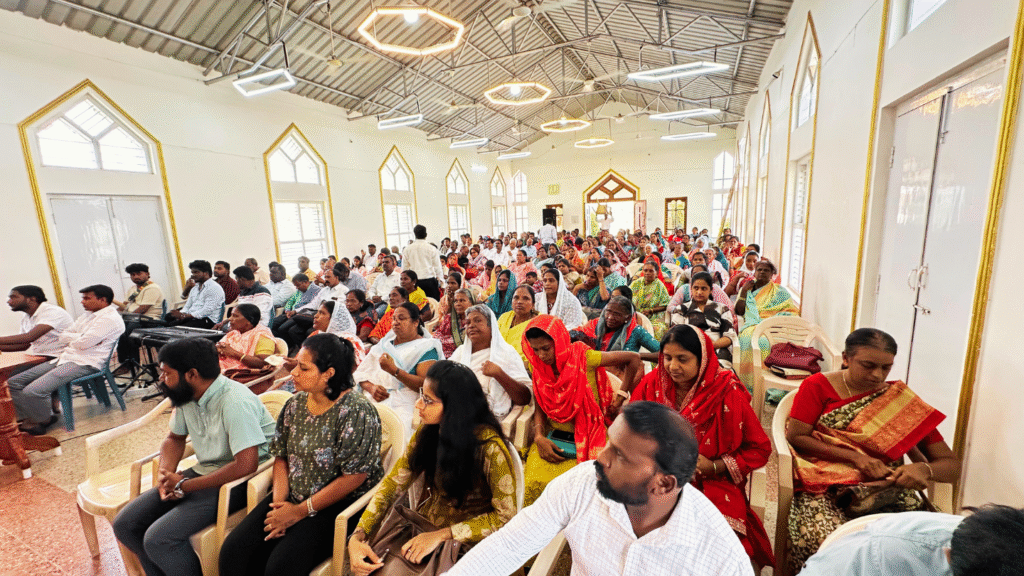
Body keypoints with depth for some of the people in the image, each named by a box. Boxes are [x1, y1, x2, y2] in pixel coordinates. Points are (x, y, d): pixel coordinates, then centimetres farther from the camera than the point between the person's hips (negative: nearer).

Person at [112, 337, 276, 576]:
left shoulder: (235, 402, -27)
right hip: (203, 472, 9)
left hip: (238, 482, -9)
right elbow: (174, 438, 20)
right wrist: (166, 474, 0)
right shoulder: (187, 396, 1)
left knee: (158, 539, -19)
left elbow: (245, 465, -30)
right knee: (125, 525, 5)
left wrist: (184, 486, -18)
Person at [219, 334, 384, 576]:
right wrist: (280, 501, -6)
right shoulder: (295, 404, 3)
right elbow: (281, 456, 9)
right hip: (291, 499, 7)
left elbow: (354, 477, -19)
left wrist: (301, 511, -13)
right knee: (234, 551, -8)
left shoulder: (356, 411, -20)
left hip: (338, 505, -6)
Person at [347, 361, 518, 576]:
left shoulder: (489, 448, -22)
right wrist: (357, 537, -14)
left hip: (464, 542, -4)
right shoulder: (427, 432, -4)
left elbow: (505, 516, -17)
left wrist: (441, 535, -19)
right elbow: (393, 484, -1)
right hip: (420, 525, 5)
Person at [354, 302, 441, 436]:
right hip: (372, 399, 5)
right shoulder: (386, 342, 20)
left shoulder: (426, 347, 2)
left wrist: (394, 370, -17)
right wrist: (371, 387, -6)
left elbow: (426, 385, -11)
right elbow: (361, 372, 14)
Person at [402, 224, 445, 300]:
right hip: (429, 281, -2)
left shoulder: (407, 249, 5)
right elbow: (438, 268, 1)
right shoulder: (432, 248, -2)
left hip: (414, 282, 2)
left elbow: (404, 268, 9)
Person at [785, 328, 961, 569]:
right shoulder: (818, 386, 1)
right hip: (827, 488, -3)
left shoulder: (903, 401, 6)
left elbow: (952, 466, 6)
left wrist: (923, 469, -17)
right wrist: (855, 457, -14)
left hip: (887, 492, 3)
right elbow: (795, 437, -5)